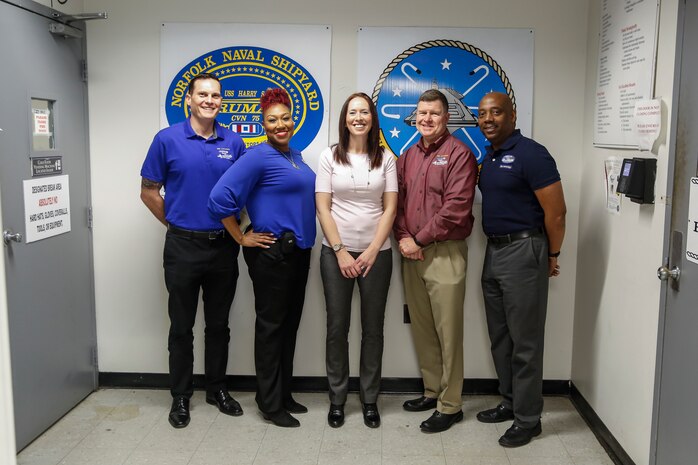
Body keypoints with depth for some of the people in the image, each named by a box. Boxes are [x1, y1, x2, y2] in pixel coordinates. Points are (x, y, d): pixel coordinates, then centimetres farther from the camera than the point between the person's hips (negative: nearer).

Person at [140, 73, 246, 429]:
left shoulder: (234, 143, 4)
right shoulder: (167, 140, -4)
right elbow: (149, 191, 3)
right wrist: (174, 224, 6)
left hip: (223, 245, 3)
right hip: (183, 246, -2)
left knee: (219, 324, 13)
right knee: (181, 326, 7)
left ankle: (217, 389, 28)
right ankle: (180, 397, 21)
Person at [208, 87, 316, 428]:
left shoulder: (295, 156, 13)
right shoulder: (258, 157, -12)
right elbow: (220, 198, -19)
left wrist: (302, 240, 15)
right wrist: (242, 238, -12)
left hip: (298, 250, 8)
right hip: (271, 252, -8)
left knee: (290, 323, 14)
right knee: (271, 326, 1)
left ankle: (284, 394, 28)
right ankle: (270, 404, 14)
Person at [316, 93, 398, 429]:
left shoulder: (386, 159, 4)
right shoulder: (329, 157, 1)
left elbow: (390, 209, 0)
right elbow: (323, 209, -3)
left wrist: (372, 251, -9)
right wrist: (341, 252, -9)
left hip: (376, 253, 1)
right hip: (336, 253, -1)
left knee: (373, 328, 7)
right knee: (337, 327, 5)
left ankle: (369, 399, 21)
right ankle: (337, 398, 19)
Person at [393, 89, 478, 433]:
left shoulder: (458, 154, -7)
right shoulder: (408, 156, 14)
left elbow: (456, 208, -15)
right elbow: (398, 201, 12)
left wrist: (420, 239, -12)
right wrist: (403, 237, -4)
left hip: (444, 253, -6)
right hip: (411, 252, 7)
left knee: (447, 331, -1)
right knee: (421, 327, 14)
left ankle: (450, 405, 11)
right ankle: (432, 391, 29)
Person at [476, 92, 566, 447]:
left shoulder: (530, 154, -14)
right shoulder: (488, 157, 12)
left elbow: (555, 211, -14)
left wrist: (552, 255, -5)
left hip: (522, 252, -9)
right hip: (494, 251, 9)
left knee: (524, 340, 0)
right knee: (500, 336, 16)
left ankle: (528, 418, 13)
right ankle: (510, 402, 31)